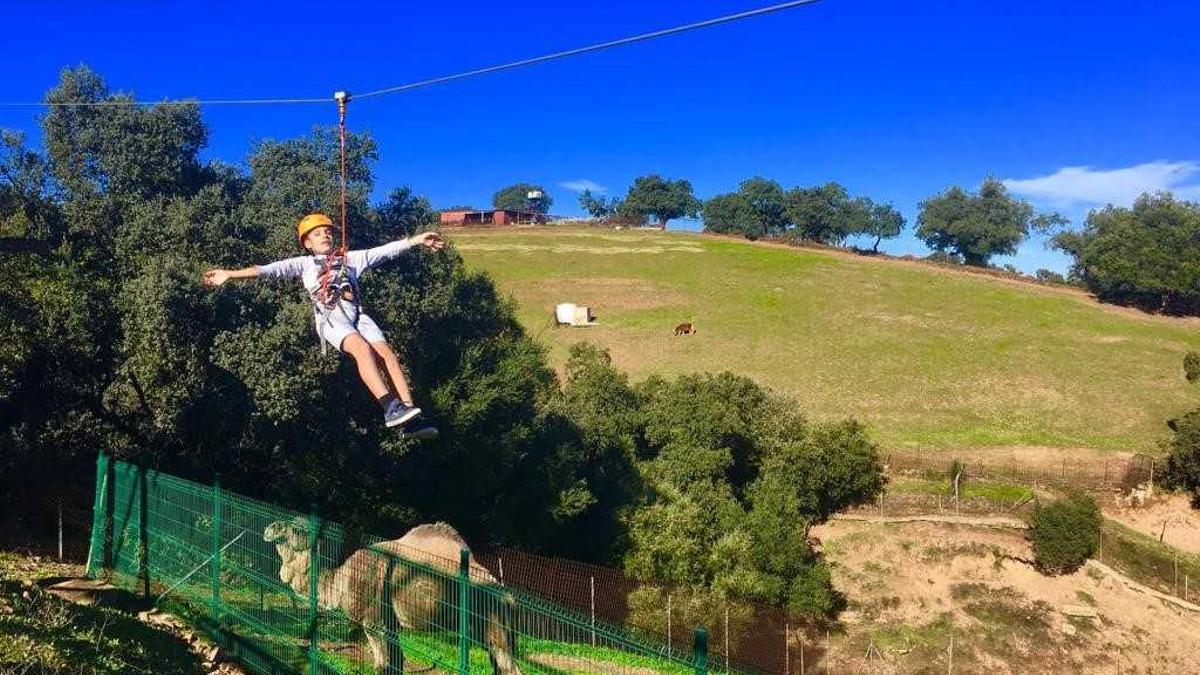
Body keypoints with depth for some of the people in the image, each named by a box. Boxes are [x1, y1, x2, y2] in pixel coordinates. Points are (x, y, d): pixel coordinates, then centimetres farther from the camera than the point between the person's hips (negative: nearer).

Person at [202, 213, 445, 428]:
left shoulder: (350, 258, 27)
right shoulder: (305, 263, 22)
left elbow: (384, 251, 21)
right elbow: (270, 269, 12)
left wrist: (416, 240, 13)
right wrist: (230, 274, 2)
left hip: (356, 313, 3)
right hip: (330, 317, -3)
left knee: (387, 353, -20)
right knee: (362, 349, -31)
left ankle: (410, 411, -29)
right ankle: (390, 407, -43)